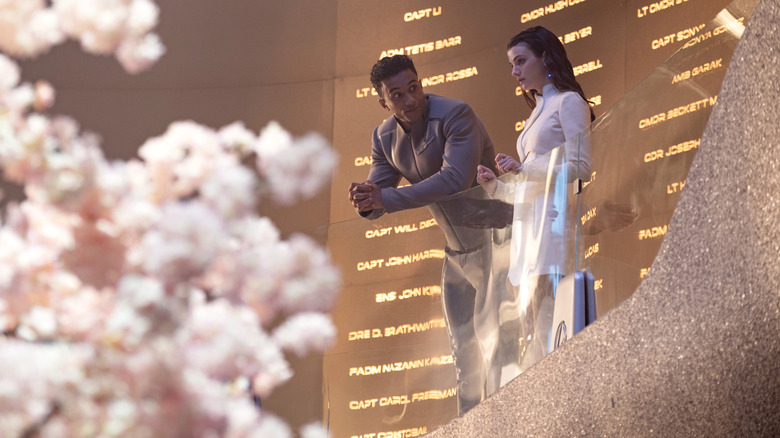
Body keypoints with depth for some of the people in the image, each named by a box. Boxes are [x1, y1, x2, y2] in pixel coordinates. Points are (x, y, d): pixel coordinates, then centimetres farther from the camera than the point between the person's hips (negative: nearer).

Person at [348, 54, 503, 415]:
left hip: (492, 239, -8)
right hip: (456, 250, 8)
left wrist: (387, 199, -34)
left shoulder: (456, 115, -22)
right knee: (463, 347, 13)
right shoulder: (384, 138, 0)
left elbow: (456, 178, -34)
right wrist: (366, 202, -26)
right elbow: (376, 204, 1)